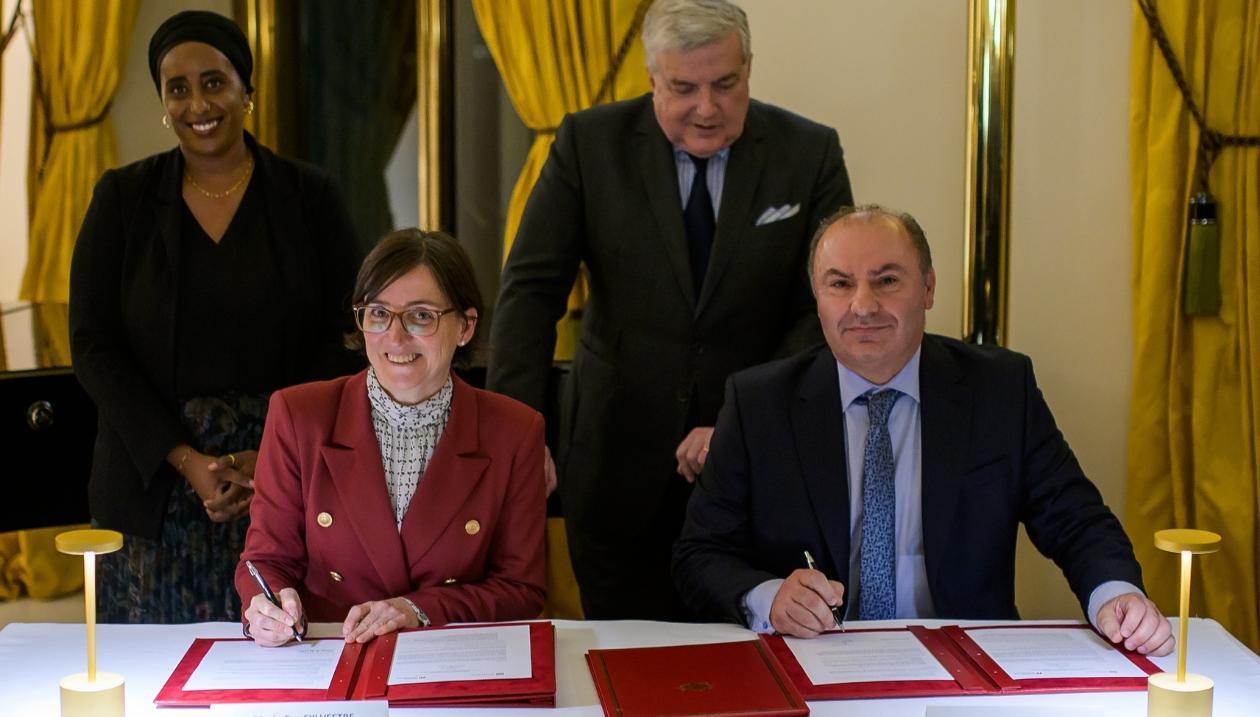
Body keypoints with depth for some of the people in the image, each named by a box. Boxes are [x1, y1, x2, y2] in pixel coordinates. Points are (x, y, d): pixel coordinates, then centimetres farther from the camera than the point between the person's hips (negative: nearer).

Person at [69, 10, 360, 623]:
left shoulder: (310, 197, 3)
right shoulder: (122, 198, 5)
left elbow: (342, 341, 1)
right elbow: (93, 345, 1)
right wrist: (185, 460, -10)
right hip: (155, 479, 1)